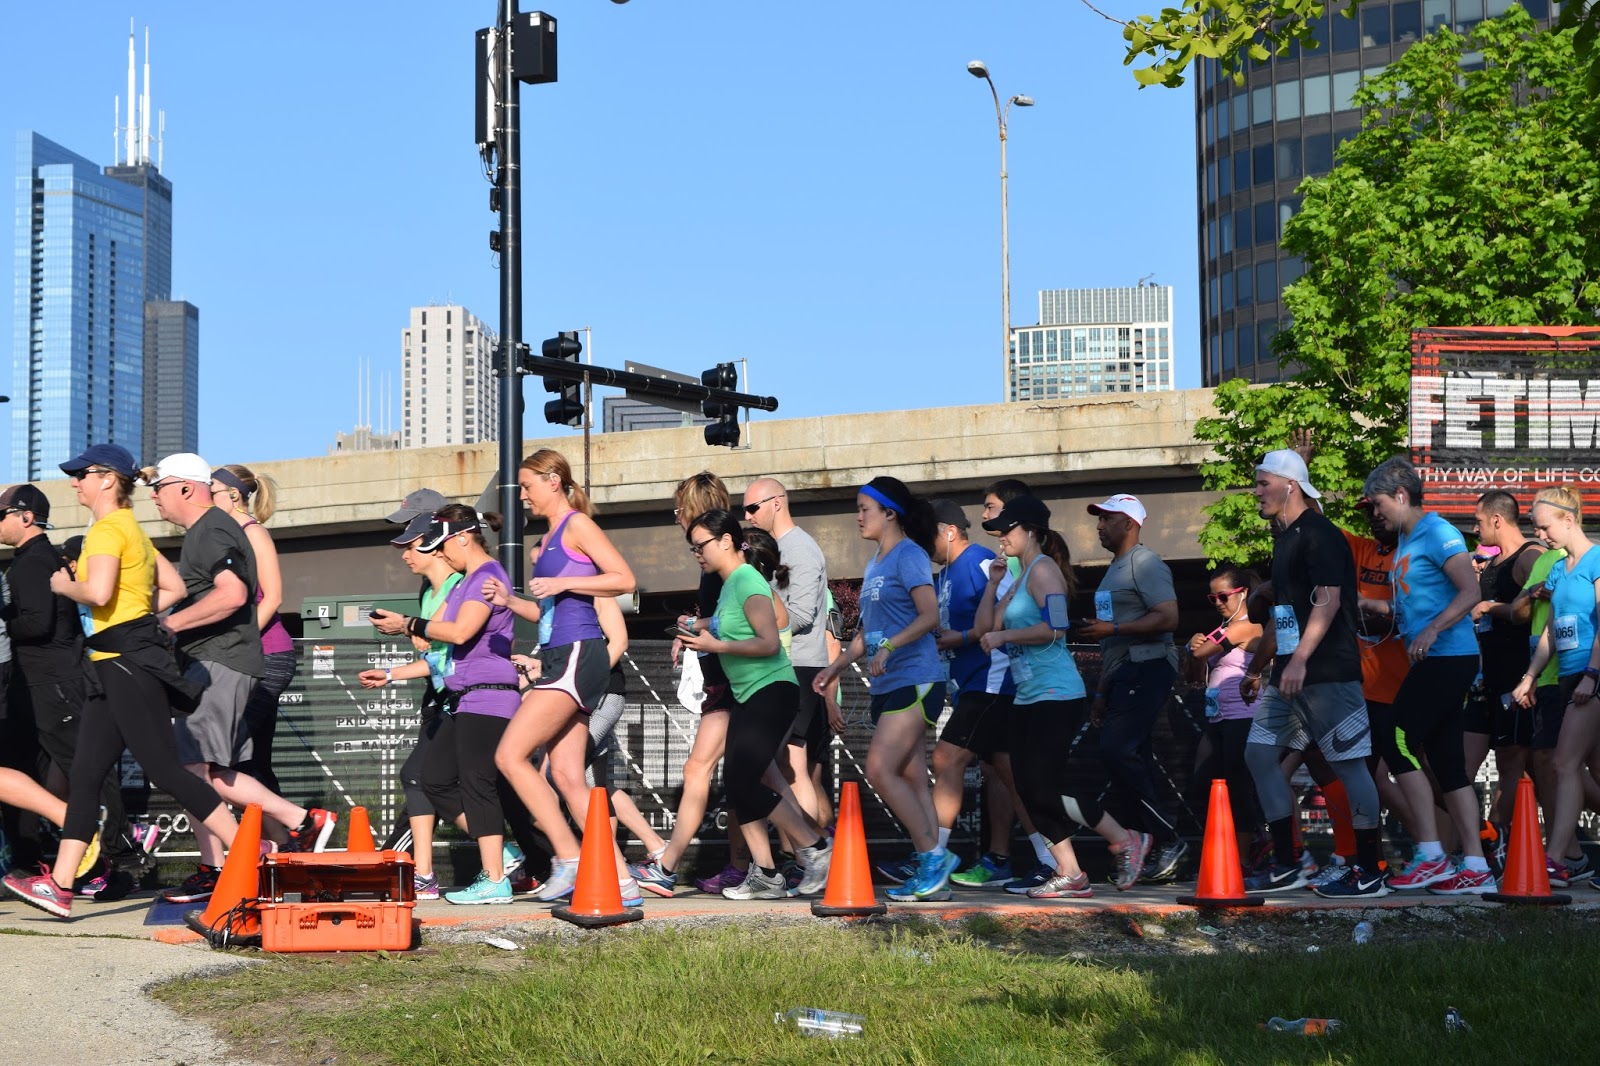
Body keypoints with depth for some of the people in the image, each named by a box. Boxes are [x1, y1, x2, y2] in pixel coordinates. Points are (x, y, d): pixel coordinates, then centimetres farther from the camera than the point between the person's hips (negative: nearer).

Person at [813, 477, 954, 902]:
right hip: (887, 687, 9)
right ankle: (935, 876, 7)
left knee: (880, 770, -15)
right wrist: (836, 666, 21)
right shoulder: (876, 563, 18)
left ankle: (933, 855, -7)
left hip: (914, 681, -9)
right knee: (910, 777, 6)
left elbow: (930, 616, -21)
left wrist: (889, 647, -31)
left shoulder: (909, 556, -9)